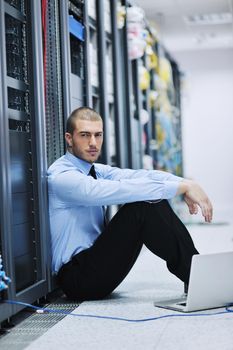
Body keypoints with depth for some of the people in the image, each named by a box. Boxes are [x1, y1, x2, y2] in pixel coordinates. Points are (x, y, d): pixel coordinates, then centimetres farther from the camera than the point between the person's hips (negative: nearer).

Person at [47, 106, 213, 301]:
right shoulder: (61, 177, -17)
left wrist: (185, 183, -22)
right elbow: (118, 190, -30)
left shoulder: (96, 170, 10)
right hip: (78, 277, -8)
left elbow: (140, 176, -5)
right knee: (142, 205, -23)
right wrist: (181, 187, -30)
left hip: (96, 260, 8)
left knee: (153, 198, -6)